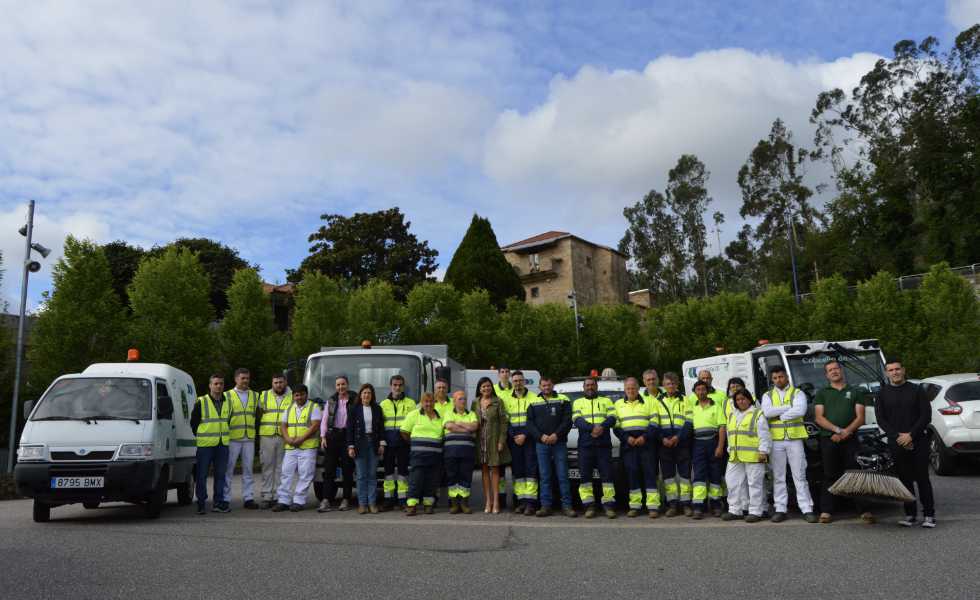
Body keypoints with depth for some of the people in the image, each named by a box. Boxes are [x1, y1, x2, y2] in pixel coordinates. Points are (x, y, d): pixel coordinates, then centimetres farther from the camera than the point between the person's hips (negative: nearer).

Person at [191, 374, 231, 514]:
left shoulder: (227, 402, 10)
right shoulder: (201, 402, -4)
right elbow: (193, 422, 0)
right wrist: (199, 437, 1)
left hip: (223, 445, 4)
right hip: (205, 445, -4)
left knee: (220, 474, 8)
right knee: (202, 475, 1)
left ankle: (219, 503, 14)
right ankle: (201, 503, 9)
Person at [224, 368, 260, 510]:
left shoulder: (255, 396, 13)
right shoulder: (227, 396, 4)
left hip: (250, 439, 3)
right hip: (233, 438, -3)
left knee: (248, 469, 7)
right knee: (228, 470, 0)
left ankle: (248, 498, 11)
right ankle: (225, 498, 7)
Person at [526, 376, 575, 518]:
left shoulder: (563, 400, 7)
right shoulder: (534, 403, 13)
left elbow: (567, 421, -2)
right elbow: (530, 423, 5)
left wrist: (556, 435, -14)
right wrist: (541, 436, -10)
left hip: (559, 443, -2)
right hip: (541, 444, 2)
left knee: (562, 475, -2)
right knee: (545, 476, 3)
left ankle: (567, 506, 2)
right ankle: (546, 506, 7)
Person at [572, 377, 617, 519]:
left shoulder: (606, 401, 18)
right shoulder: (577, 402, 17)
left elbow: (612, 418, 2)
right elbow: (577, 420, -1)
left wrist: (602, 427, -18)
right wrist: (592, 428, -18)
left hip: (604, 444, 0)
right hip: (585, 445, 0)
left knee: (607, 474, -5)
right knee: (585, 475, -2)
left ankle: (609, 505, -1)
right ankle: (589, 506, 2)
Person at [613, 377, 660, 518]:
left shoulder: (648, 402, 11)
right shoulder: (618, 404, 15)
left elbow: (654, 423, 4)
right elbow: (616, 426, 9)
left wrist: (645, 437, -10)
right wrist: (627, 438, -7)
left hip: (646, 442, -1)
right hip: (628, 443, 2)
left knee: (649, 472, -6)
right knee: (632, 473, -1)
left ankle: (653, 506, -5)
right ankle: (635, 506, 5)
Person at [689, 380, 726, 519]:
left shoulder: (715, 405, 4)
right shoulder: (693, 408, 12)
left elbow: (722, 427, -3)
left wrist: (720, 446, -12)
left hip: (713, 442, -1)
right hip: (698, 443, 1)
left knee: (715, 474, 5)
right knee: (699, 474, -6)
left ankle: (715, 505, 16)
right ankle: (698, 507, -9)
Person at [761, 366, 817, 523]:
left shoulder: (797, 393, 7)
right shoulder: (768, 396, 13)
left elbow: (800, 411, -13)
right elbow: (767, 412, -8)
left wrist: (778, 415, -9)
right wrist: (789, 407, -10)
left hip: (795, 439, -2)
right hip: (776, 440, 2)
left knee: (800, 475, -1)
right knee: (778, 476, 4)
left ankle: (807, 509, 2)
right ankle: (780, 509, 8)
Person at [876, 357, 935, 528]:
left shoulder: (916, 390, 4)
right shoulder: (882, 393, 7)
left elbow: (926, 415, -1)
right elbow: (881, 420, 4)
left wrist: (911, 435, -11)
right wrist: (898, 437, -8)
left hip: (918, 442, -1)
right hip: (896, 444, 1)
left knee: (922, 479, 0)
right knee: (904, 480, 4)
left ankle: (929, 514, 9)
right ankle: (910, 514, 12)